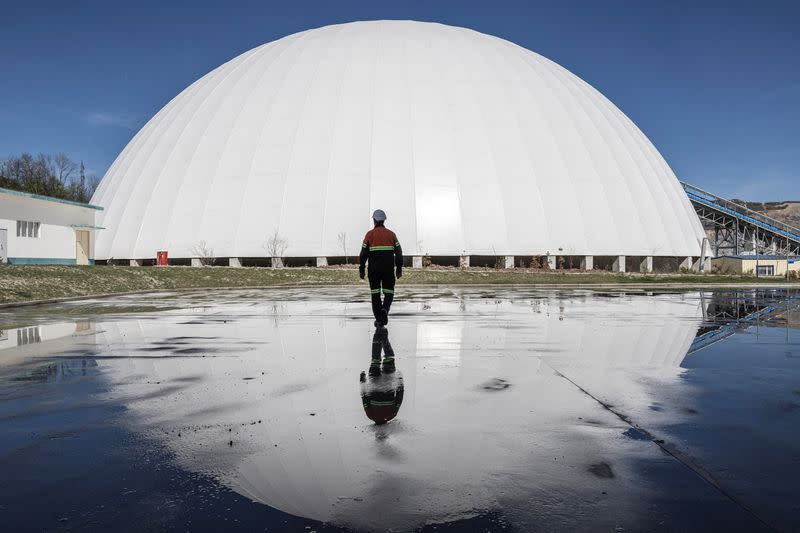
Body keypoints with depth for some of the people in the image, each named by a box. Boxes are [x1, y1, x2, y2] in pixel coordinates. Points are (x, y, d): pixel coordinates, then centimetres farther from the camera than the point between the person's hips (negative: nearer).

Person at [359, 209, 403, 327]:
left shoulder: (370, 234, 0)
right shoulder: (391, 234, 5)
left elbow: (364, 253, -3)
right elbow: (398, 252, 2)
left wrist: (361, 269, 2)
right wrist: (399, 268, 8)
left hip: (374, 269, -1)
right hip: (389, 269, 1)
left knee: (375, 293, 7)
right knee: (389, 293, 9)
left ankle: (379, 320, 6)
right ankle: (385, 309, -19)